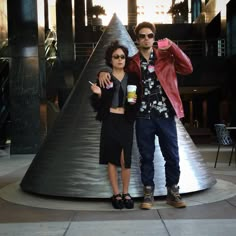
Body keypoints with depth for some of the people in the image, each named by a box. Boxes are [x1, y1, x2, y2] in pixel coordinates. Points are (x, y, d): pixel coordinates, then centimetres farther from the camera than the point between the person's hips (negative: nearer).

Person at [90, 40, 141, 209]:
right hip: (110, 121, -1)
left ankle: (126, 193, 16)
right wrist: (98, 94, -19)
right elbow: (96, 105, 0)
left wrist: (135, 102, -11)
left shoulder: (133, 78, 6)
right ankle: (116, 194, 16)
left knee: (125, 159, -2)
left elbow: (140, 101, 10)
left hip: (126, 121, 1)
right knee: (112, 158, 4)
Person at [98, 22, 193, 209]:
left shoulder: (166, 57, 5)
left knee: (172, 155, 5)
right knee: (146, 156, 7)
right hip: (144, 117, 0)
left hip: (165, 115, 0)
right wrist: (103, 72, -6)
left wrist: (172, 46, -13)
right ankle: (148, 193, 19)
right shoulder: (132, 63, 8)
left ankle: (173, 192, 19)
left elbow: (188, 69, -7)